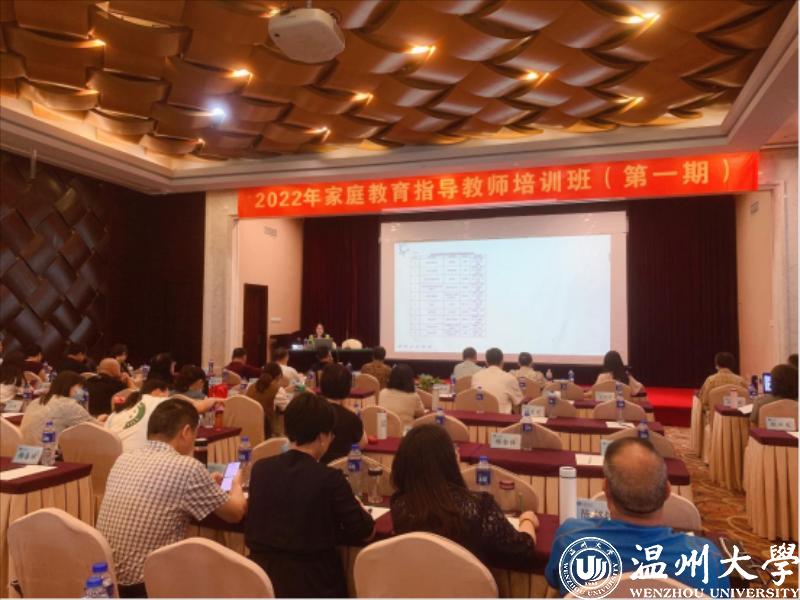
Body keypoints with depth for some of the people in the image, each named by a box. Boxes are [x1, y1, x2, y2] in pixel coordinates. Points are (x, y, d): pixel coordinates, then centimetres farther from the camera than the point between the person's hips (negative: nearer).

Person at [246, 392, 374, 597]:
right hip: (311, 583, -5)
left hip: (262, 576, 5)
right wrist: (357, 507, 11)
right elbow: (363, 531, -11)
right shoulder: (330, 478, -18)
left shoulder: (260, 469, -3)